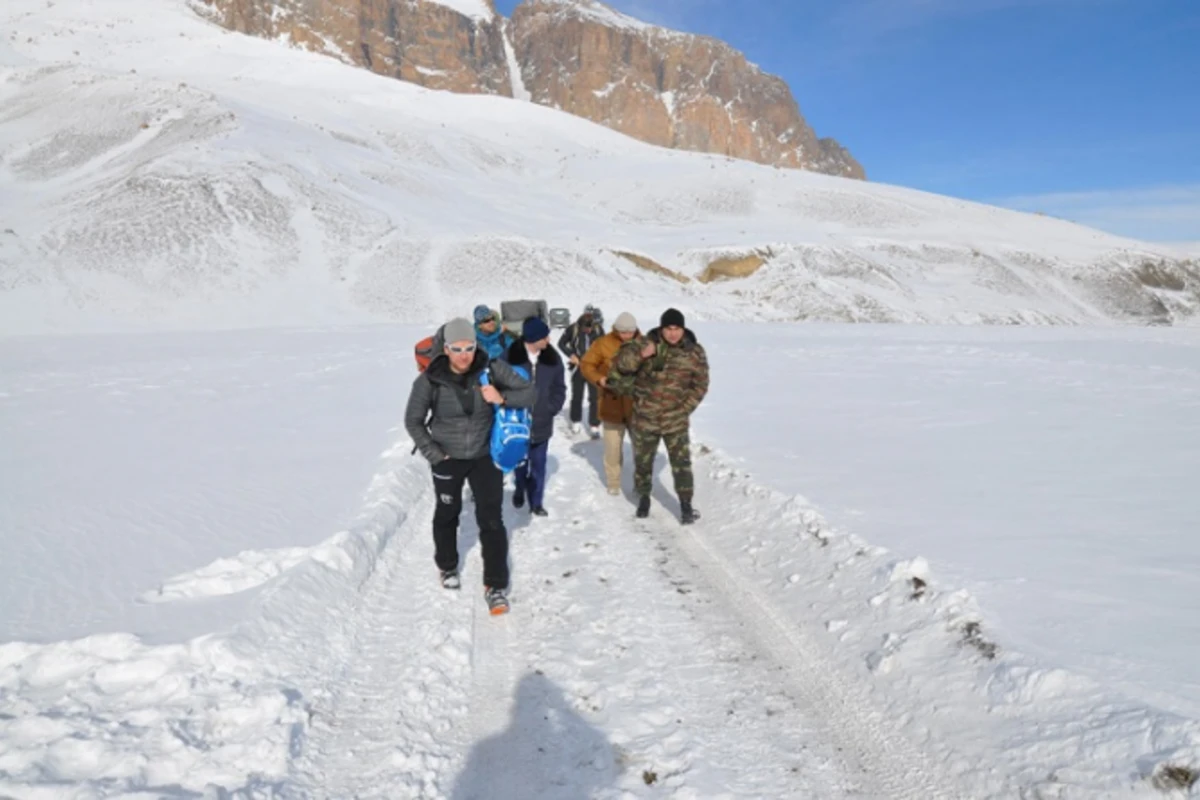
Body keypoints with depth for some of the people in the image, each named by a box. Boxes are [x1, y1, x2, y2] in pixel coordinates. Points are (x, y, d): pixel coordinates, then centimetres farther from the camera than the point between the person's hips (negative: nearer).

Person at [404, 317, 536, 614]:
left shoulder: (491, 369, -18)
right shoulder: (430, 380, -20)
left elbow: (530, 393, -11)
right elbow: (413, 421, -5)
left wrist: (502, 398, -29)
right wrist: (433, 454, -10)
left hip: (485, 456, 0)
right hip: (447, 458, 0)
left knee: (491, 519, -3)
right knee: (447, 514, 20)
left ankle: (496, 587, 9)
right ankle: (447, 567, 45)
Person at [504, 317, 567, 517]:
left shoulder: (552, 358, -4)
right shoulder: (512, 356, -14)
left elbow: (559, 388, 4)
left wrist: (551, 409, -5)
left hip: (542, 422, 2)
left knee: (538, 464, 9)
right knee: (520, 461, 14)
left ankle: (536, 502, 22)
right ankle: (520, 489, 42)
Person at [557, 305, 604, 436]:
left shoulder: (598, 329, -7)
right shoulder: (573, 328, -13)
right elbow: (561, 343, 1)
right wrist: (571, 355, -10)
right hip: (578, 367, 0)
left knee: (594, 398, -3)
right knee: (576, 396, 14)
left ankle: (594, 425, 4)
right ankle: (575, 421, 32)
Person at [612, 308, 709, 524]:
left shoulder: (694, 352, -4)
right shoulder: (645, 343, -6)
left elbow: (700, 385, 2)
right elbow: (622, 363, -12)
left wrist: (684, 409, -6)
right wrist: (640, 354, -30)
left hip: (676, 420, -1)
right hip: (645, 417, 1)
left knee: (681, 463, -2)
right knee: (642, 461, 15)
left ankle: (686, 505, 12)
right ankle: (643, 497, 37)